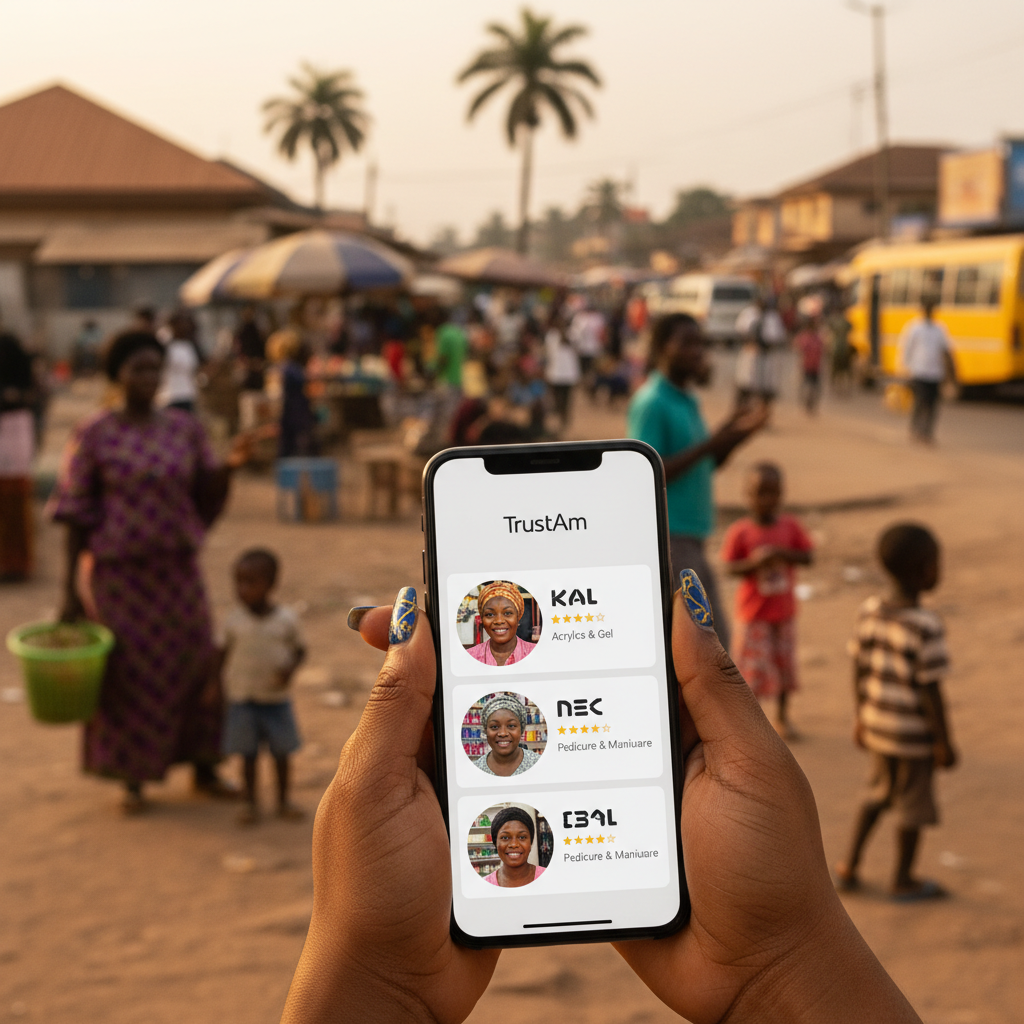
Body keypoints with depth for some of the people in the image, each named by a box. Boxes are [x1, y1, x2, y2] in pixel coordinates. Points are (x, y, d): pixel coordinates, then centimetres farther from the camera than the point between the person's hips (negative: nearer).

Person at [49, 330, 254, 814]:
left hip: (177, 569, 3)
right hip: (120, 572, -3)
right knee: (126, 676, 4)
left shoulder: (187, 429, 0)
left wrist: (231, 464, -19)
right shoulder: (94, 435, -9)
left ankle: (204, 770, 26)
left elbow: (209, 496, 2)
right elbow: (75, 514, -7)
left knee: (198, 666, 8)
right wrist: (69, 589, -8)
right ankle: (133, 782, 22)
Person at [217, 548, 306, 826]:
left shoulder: (286, 619, -9)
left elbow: (299, 648, 2)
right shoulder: (234, 620, -7)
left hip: (277, 698, 0)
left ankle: (283, 801, 25)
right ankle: (251, 803, 19)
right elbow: (223, 652, 5)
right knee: (248, 753, 5)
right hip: (242, 699, 0)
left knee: (282, 752, 8)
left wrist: (290, 668, -16)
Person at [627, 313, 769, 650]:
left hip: (691, 539, 10)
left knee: (715, 638, 13)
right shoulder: (650, 403, -14)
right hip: (664, 538, -10)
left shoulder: (688, 401, 15)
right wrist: (707, 445, -21)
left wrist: (739, 434, 3)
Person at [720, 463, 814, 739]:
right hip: (753, 612, -3)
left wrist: (783, 553, -22)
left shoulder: (790, 526, -3)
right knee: (754, 667, -1)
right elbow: (730, 567, -11)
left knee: (784, 663, 12)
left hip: (784, 610, 3)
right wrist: (754, 562, -28)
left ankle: (782, 717, 28)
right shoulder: (739, 531, -11)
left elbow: (807, 557, -5)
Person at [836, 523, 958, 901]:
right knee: (913, 805, 13)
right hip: (914, 734, -6)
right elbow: (930, 691, -20)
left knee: (879, 792, 24)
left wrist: (862, 717, 15)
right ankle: (903, 880, 28)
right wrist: (944, 743, -10)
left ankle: (849, 866, 26)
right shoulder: (926, 627, -24)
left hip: (877, 724, 6)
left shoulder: (868, 612, -6)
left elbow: (859, 672, 3)